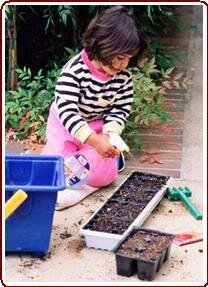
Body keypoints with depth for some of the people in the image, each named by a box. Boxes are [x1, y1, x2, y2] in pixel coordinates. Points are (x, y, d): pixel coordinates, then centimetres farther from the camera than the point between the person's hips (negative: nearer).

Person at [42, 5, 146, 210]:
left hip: (99, 128, 1)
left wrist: (110, 133, -27)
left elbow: (120, 110, -5)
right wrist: (95, 141, -43)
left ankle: (115, 156, 9)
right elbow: (67, 111, -33)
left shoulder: (124, 77, -13)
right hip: (67, 125, -1)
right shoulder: (74, 70, -27)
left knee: (103, 174, -23)